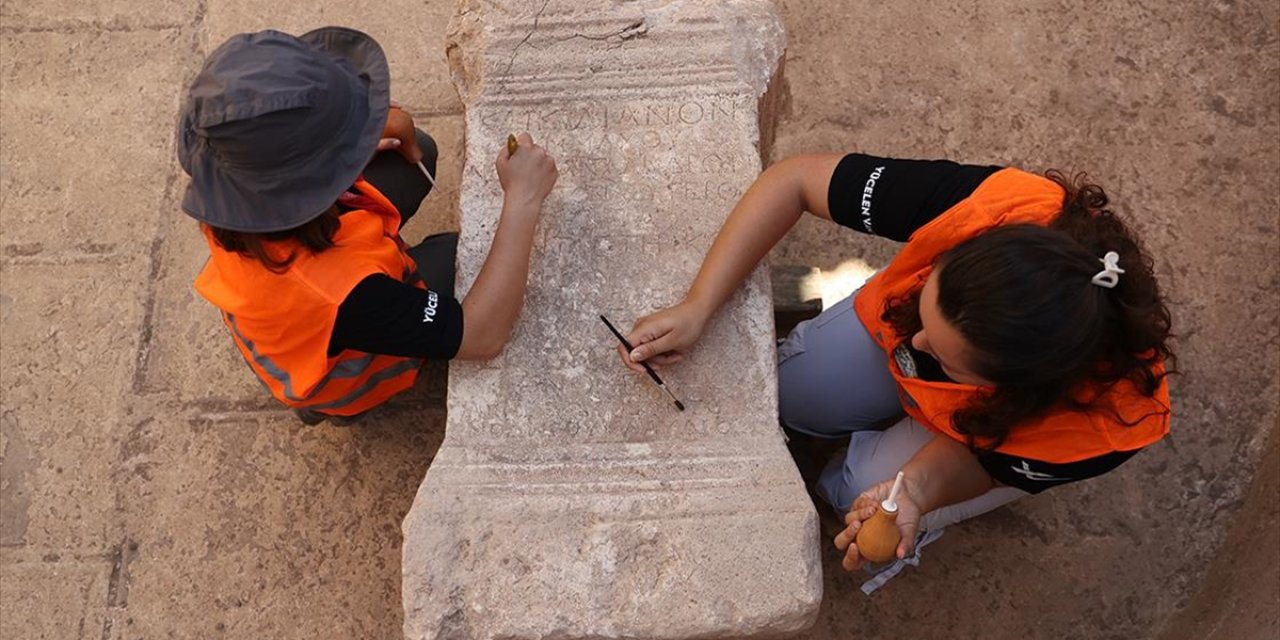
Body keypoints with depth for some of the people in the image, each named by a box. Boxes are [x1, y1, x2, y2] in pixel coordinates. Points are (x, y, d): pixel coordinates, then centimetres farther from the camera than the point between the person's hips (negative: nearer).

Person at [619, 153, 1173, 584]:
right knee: (793, 392, 0)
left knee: (857, 489, -13)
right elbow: (796, 179, -35)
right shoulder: (992, 204, -44)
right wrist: (696, 308, -39)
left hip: (1017, 417, -2)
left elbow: (982, 457, -23)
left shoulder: (1104, 422, -43)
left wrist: (917, 491, -46)